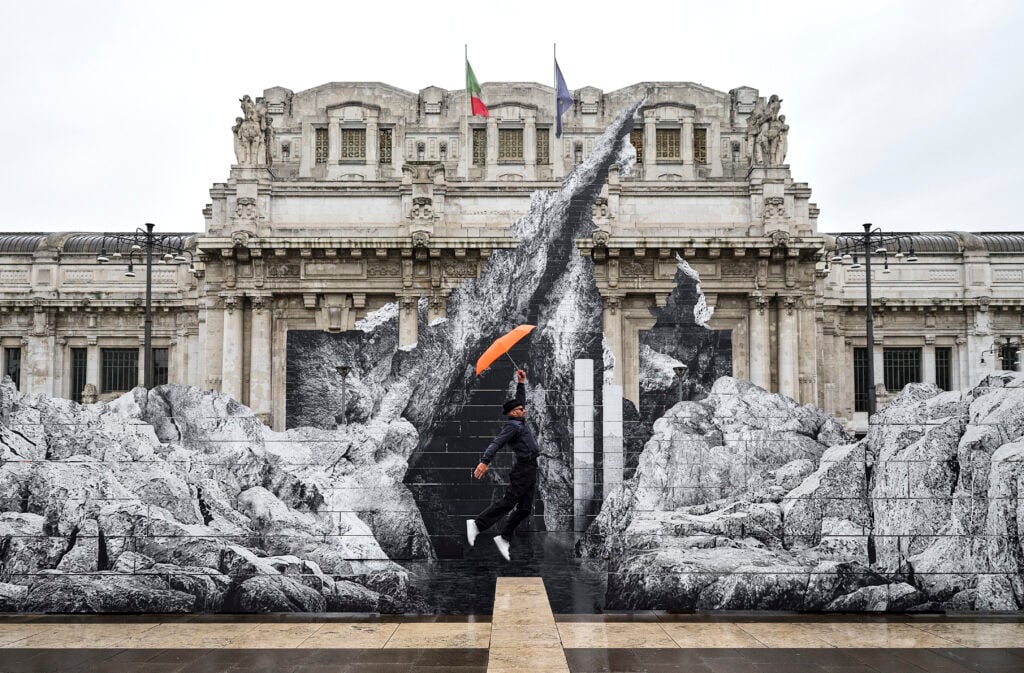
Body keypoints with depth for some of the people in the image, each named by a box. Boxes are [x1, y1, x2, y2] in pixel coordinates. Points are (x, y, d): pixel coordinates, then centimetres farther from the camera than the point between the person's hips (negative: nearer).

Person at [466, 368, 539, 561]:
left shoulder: (520, 422, 17)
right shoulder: (512, 425, -10)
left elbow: (520, 401, 32)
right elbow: (496, 443, -23)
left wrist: (521, 383, 26)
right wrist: (485, 461, -35)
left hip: (530, 471, 9)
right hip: (523, 469, -9)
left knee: (524, 508, 4)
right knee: (508, 502, -13)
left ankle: (503, 538, 6)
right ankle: (477, 524, -8)